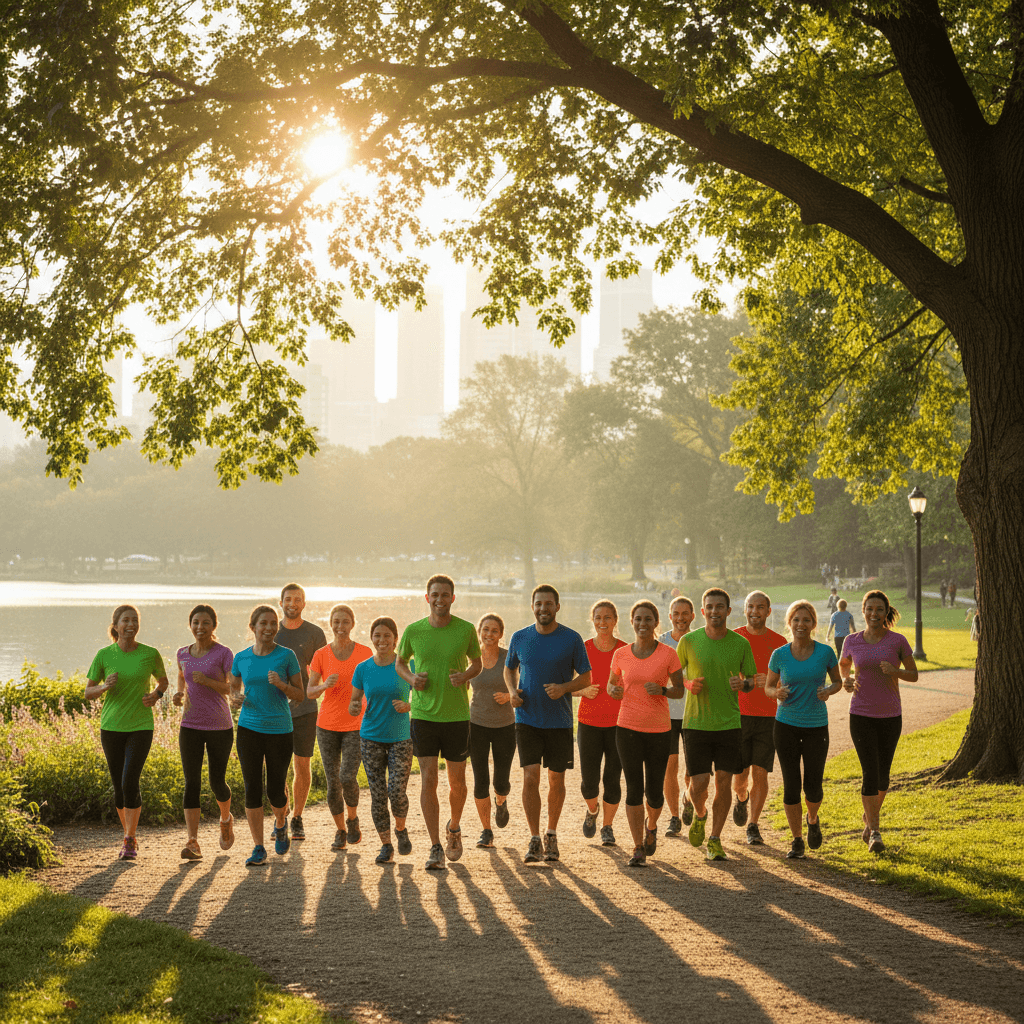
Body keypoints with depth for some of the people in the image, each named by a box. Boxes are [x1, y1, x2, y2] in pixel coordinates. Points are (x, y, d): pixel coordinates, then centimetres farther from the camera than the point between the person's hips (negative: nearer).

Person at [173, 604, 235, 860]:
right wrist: (179, 694, 6)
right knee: (191, 782, -8)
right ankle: (192, 843, -13)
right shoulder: (183, 654, 7)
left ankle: (226, 819, 37)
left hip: (219, 728, -3)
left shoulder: (224, 654, -6)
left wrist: (207, 681, -23)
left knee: (216, 782, 4)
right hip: (190, 727, 3)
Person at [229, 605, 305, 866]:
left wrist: (281, 685, -19)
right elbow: (233, 686, 19)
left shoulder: (287, 656, -3)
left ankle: (280, 823, 37)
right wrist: (235, 698, -4)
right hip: (249, 729, 2)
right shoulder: (241, 658, 4)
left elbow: (300, 695, 0)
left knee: (275, 790, 4)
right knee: (252, 788, -3)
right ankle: (258, 848, 4)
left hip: (280, 730, -1)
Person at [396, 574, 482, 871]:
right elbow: (400, 663, 14)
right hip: (423, 713, 0)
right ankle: (436, 848, 1)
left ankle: (454, 828, 38)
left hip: (457, 715, 0)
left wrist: (465, 676, -11)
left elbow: (477, 663, 11)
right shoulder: (413, 631, -1)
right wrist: (411, 678, -8)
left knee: (457, 781, 9)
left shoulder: (466, 630, -2)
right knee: (428, 780, -6)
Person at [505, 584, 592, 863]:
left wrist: (563, 688, -18)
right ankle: (534, 839, -2)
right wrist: (512, 691, -3)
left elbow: (586, 678, 1)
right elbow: (510, 669, 18)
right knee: (530, 778, -9)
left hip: (559, 721, 0)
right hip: (527, 719, 1)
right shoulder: (519, 638, 3)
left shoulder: (572, 639, -4)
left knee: (556, 780, 8)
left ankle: (551, 835, 26)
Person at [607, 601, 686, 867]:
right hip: (628, 728, 1)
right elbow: (612, 682, 18)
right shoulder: (621, 655, 2)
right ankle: (638, 848, 1)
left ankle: (651, 826, 39)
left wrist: (662, 690, -17)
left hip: (659, 730, -1)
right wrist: (613, 689, -6)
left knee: (654, 792, 6)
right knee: (634, 789, -6)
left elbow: (680, 690, 4)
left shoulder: (668, 654, -3)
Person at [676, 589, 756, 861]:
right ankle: (700, 815, 30)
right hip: (696, 723, -1)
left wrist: (743, 684, -12)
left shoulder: (741, 643, 1)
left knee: (724, 782, 0)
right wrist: (689, 685, -11)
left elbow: (751, 680, 11)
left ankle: (715, 839, 13)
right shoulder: (689, 641, -2)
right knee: (699, 783, -4)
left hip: (729, 723, 1)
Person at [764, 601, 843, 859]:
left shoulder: (825, 652, -4)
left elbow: (838, 681, 9)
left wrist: (828, 690, -14)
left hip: (816, 726, 0)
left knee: (813, 787, -1)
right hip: (786, 724, 0)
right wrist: (777, 693, -15)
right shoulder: (780, 654, -2)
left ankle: (813, 820, 34)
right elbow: (768, 687, 8)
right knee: (791, 786, -2)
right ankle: (797, 841, 14)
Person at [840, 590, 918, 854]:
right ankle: (874, 832, -3)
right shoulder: (852, 641, 0)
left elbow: (914, 675, 2)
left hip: (890, 716, 1)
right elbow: (843, 666, 19)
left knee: (882, 774, 11)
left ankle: (871, 816, 38)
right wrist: (845, 681, -4)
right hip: (861, 716, -1)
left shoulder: (898, 640, -4)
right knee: (870, 774, -11)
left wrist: (894, 671, -19)